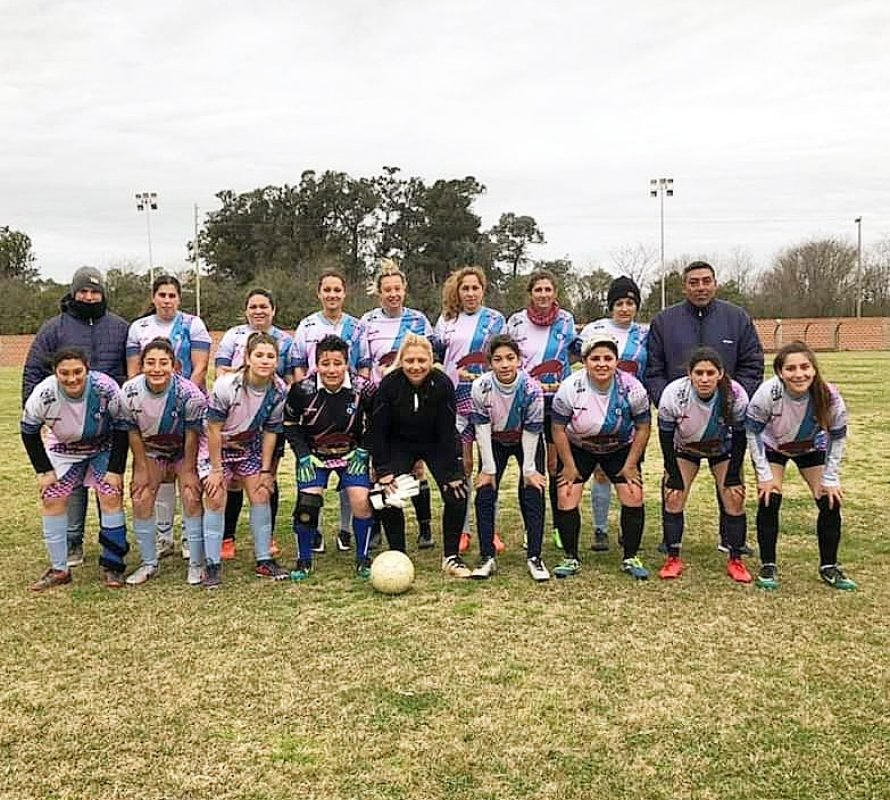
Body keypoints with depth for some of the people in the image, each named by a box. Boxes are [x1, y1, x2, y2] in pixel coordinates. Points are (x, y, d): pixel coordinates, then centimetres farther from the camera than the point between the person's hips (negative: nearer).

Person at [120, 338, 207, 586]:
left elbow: (192, 435, -20)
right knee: (141, 500, -7)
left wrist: (188, 470, -14)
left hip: (184, 451, -3)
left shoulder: (188, 393, -30)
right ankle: (149, 564, 10)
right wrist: (141, 469, -8)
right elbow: (133, 433, -11)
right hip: (149, 451, 3)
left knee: (192, 498, -13)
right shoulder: (130, 391, -22)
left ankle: (196, 565, 0)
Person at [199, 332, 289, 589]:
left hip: (249, 446, 4)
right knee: (215, 499, -10)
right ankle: (212, 565, 0)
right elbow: (214, 430, -21)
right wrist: (216, 469, -17)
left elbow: (270, 431, -7)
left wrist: (266, 470, -6)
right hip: (217, 446, -4)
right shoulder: (226, 386, -29)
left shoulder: (279, 390, -17)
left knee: (261, 495, -3)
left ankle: (264, 560, 8)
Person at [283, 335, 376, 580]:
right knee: (307, 503, -14)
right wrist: (303, 456, -10)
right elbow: (290, 424, -3)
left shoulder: (362, 388, -18)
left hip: (351, 453, 0)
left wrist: (363, 451, -8)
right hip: (313, 454, 0)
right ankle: (304, 560, 10)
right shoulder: (302, 390, -19)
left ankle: (363, 559, 8)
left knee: (361, 500, -14)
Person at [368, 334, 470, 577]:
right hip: (399, 444, 0)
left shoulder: (442, 384, -25)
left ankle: (451, 558, 5)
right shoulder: (389, 385, -25)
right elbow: (377, 430, -15)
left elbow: (447, 431, -19)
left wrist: (452, 473, -17)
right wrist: (383, 471, -16)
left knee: (457, 495, -12)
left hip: (436, 445, 0)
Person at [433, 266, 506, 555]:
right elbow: (434, 357, 16)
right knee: (461, 464, 3)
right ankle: (461, 530, 11)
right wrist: (455, 371, -1)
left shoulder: (495, 319, 7)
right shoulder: (446, 320, 13)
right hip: (455, 398, 2)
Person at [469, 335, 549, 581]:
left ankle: (534, 558, -1)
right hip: (494, 442, 1)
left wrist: (529, 470, -16)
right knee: (484, 494, -8)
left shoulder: (531, 388, -28)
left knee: (533, 494, -11)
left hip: (527, 442, -1)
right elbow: (482, 429, -18)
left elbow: (531, 431, -20)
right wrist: (488, 469, -17)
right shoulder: (481, 387, -25)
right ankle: (487, 558, 0)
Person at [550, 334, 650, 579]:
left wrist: (630, 465, -9)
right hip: (577, 448, 0)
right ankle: (571, 559, 7)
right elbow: (559, 429, -13)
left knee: (634, 497, -11)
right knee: (566, 498, -11)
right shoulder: (570, 388, -25)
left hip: (621, 449, 1)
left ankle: (631, 558, 8)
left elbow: (642, 427, -9)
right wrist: (569, 466, -11)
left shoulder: (632, 388, -22)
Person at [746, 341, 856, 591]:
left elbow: (837, 438, -13)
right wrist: (764, 475, -19)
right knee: (769, 501, -14)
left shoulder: (830, 397, -31)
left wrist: (830, 479, -12)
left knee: (830, 502, -6)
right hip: (771, 447, -2)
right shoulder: (767, 393, -36)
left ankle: (829, 567, 12)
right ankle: (768, 567, 1)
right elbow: (753, 433, -21)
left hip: (811, 448, 2)